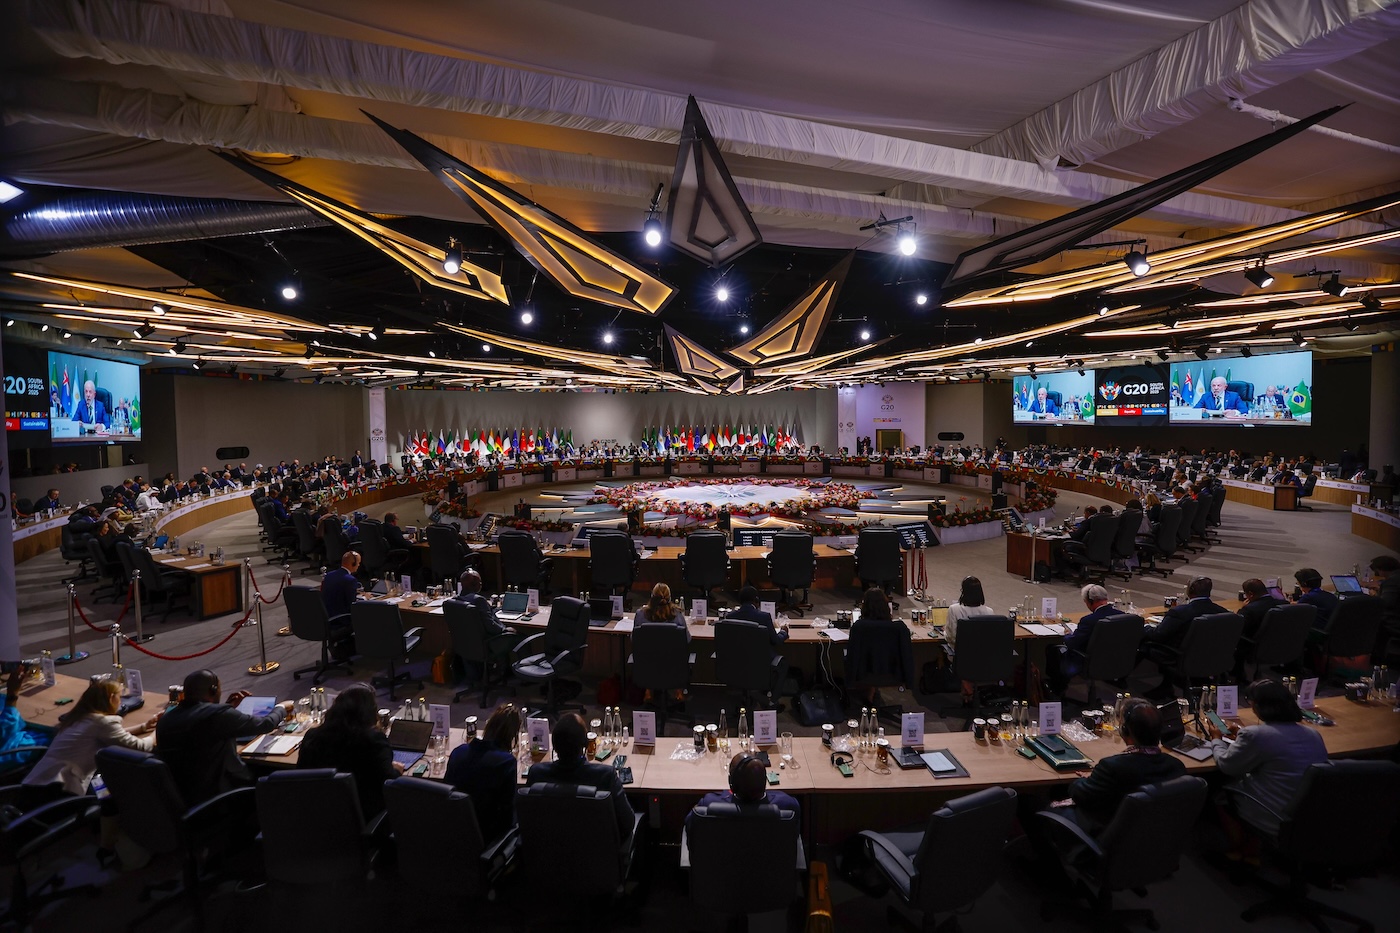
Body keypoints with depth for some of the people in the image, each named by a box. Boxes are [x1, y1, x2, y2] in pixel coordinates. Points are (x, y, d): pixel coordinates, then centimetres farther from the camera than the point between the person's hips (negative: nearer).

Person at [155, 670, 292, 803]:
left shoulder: (166, 719, 2)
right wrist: (281, 708, 13)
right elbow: (265, 724, -6)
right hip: (217, 796, -7)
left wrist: (227, 708, 20)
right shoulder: (218, 713, -20)